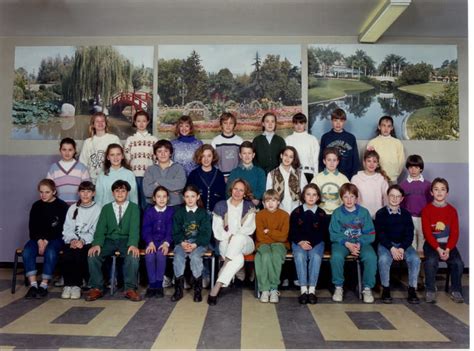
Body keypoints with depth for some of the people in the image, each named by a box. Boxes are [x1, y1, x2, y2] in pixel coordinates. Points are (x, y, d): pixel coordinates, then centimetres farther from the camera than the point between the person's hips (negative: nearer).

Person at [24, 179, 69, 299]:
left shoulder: (62, 206, -1)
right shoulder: (36, 206, 11)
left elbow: (60, 228, -6)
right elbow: (32, 226, 5)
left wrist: (47, 241, -15)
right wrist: (39, 240, -12)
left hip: (55, 238, -4)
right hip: (38, 237, 4)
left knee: (50, 252, -34)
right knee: (27, 252, -26)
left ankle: (44, 285, -25)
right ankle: (33, 284, -24)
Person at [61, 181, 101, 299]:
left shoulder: (97, 209, 6)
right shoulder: (73, 208, 17)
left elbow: (95, 231, -4)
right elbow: (67, 228, 9)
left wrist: (83, 241, -18)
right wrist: (72, 240, -10)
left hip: (88, 242, -3)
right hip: (72, 241, 3)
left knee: (79, 253, -32)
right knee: (66, 254, -28)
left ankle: (76, 285, -17)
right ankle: (68, 284, -16)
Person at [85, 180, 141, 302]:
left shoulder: (133, 207, 6)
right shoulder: (106, 208, 13)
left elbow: (134, 228, -7)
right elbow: (100, 228, 2)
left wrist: (133, 244, -25)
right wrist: (97, 244, -17)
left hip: (126, 240, -2)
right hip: (109, 240, 2)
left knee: (133, 255, -32)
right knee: (92, 254, -24)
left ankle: (130, 289, -18)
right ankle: (97, 288, -10)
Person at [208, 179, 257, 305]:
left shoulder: (249, 206, 10)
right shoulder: (221, 206, 9)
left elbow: (250, 228, 1)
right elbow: (217, 230, 3)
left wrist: (234, 235, -13)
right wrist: (228, 237, -14)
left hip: (245, 242, 1)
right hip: (226, 242, 0)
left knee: (238, 237, -39)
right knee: (238, 259, -36)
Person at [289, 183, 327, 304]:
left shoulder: (321, 214, 6)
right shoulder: (296, 212, 7)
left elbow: (322, 233, 2)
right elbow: (292, 232, 4)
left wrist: (311, 243, -15)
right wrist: (301, 242, -14)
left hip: (316, 243, 0)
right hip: (299, 243, 0)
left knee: (316, 256, -32)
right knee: (300, 256, -31)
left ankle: (312, 290, -31)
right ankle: (303, 289, -33)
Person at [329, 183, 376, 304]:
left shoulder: (364, 212, 4)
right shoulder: (337, 213, 3)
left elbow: (370, 234, 0)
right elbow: (334, 234, -2)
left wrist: (359, 243, -17)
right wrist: (347, 244, -18)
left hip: (361, 242, 1)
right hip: (342, 242, -1)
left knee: (371, 257, -30)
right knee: (336, 256, -32)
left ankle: (367, 288, -9)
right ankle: (338, 287, -11)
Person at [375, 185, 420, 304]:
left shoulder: (406, 214, 8)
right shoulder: (380, 213, 0)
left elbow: (409, 234, 2)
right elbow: (380, 234, -6)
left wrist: (402, 248, -15)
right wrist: (391, 248, -20)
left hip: (403, 244, 3)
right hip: (386, 244, -2)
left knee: (415, 259, -25)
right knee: (383, 260, -32)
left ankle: (412, 289, -10)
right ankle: (386, 289, -13)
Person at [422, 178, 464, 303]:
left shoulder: (452, 210, 4)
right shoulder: (426, 210, -2)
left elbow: (455, 233, -1)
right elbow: (427, 233, -8)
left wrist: (448, 249, -16)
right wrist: (438, 249, -20)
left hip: (448, 244, 3)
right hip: (431, 243, -2)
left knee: (458, 263, -22)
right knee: (431, 261, -30)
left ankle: (456, 291, 0)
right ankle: (430, 291, -11)